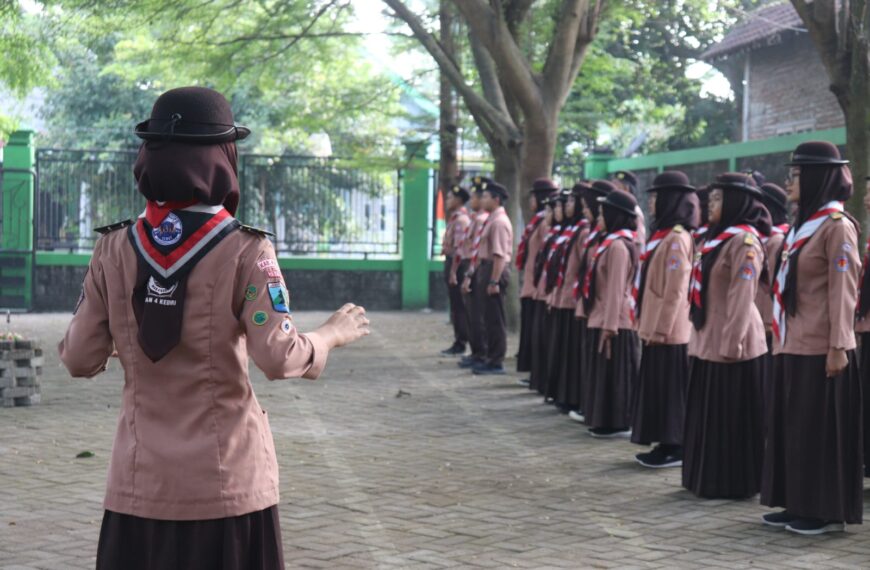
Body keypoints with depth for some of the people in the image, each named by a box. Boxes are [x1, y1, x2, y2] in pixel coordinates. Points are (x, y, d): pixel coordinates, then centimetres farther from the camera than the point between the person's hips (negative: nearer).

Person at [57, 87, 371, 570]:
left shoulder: (115, 248, -1)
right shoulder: (244, 251, -10)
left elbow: (80, 360, 0)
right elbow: (278, 359, -16)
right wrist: (333, 335, 2)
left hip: (141, 483, 2)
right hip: (226, 481, -2)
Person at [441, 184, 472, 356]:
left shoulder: (461, 219, -16)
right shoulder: (455, 218, 15)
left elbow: (459, 247, -21)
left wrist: (453, 271, -23)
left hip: (457, 264, -10)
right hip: (452, 262, 10)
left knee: (459, 306, -5)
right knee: (456, 306, 13)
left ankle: (460, 344, 0)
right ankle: (459, 342, 19)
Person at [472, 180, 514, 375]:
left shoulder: (499, 222, -16)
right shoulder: (493, 219, 15)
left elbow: (499, 254, -22)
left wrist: (494, 281, -24)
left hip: (496, 270, -10)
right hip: (488, 268, 10)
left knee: (495, 318, -4)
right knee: (490, 317, 15)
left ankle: (496, 362, 1)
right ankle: (492, 358, 23)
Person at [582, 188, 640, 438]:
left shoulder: (617, 246, -17)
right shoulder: (613, 242, 13)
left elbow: (616, 290, -20)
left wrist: (609, 325, -21)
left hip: (614, 323, -9)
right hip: (604, 320, 9)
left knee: (614, 374, -2)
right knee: (607, 374, 13)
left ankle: (616, 424, 4)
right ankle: (608, 421, 19)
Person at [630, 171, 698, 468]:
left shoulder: (676, 238, -16)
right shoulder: (662, 234, 13)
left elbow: (675, 290, -19)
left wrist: (660, 328, -19)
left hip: (667, 329, -9)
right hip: (656, 326, 9)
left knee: (668, 388, -3)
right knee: (656, 386, 12)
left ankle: (674, 448, 3)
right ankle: (666, 444, 19)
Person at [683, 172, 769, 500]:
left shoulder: (745, 241, -14)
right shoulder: (721, 237, 15)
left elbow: (742, 297, -19)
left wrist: (731, 343, -21)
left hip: (729, 342, -10)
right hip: (710, 340, 10)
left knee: (730, 418, -2)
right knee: (709, 415, 14)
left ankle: (731, 484, 6)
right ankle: (710, 479, 22)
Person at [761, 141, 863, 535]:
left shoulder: (837, 225, -12)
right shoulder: (804, 223, 15)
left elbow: (843, 291, -16)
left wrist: (838, 346, -19)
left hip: (820, 349, -9)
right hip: (793, 346, 9)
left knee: (821, 428, -2)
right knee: (793, 426, 12)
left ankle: (828, 511, 6)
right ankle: (799, 504, 20)